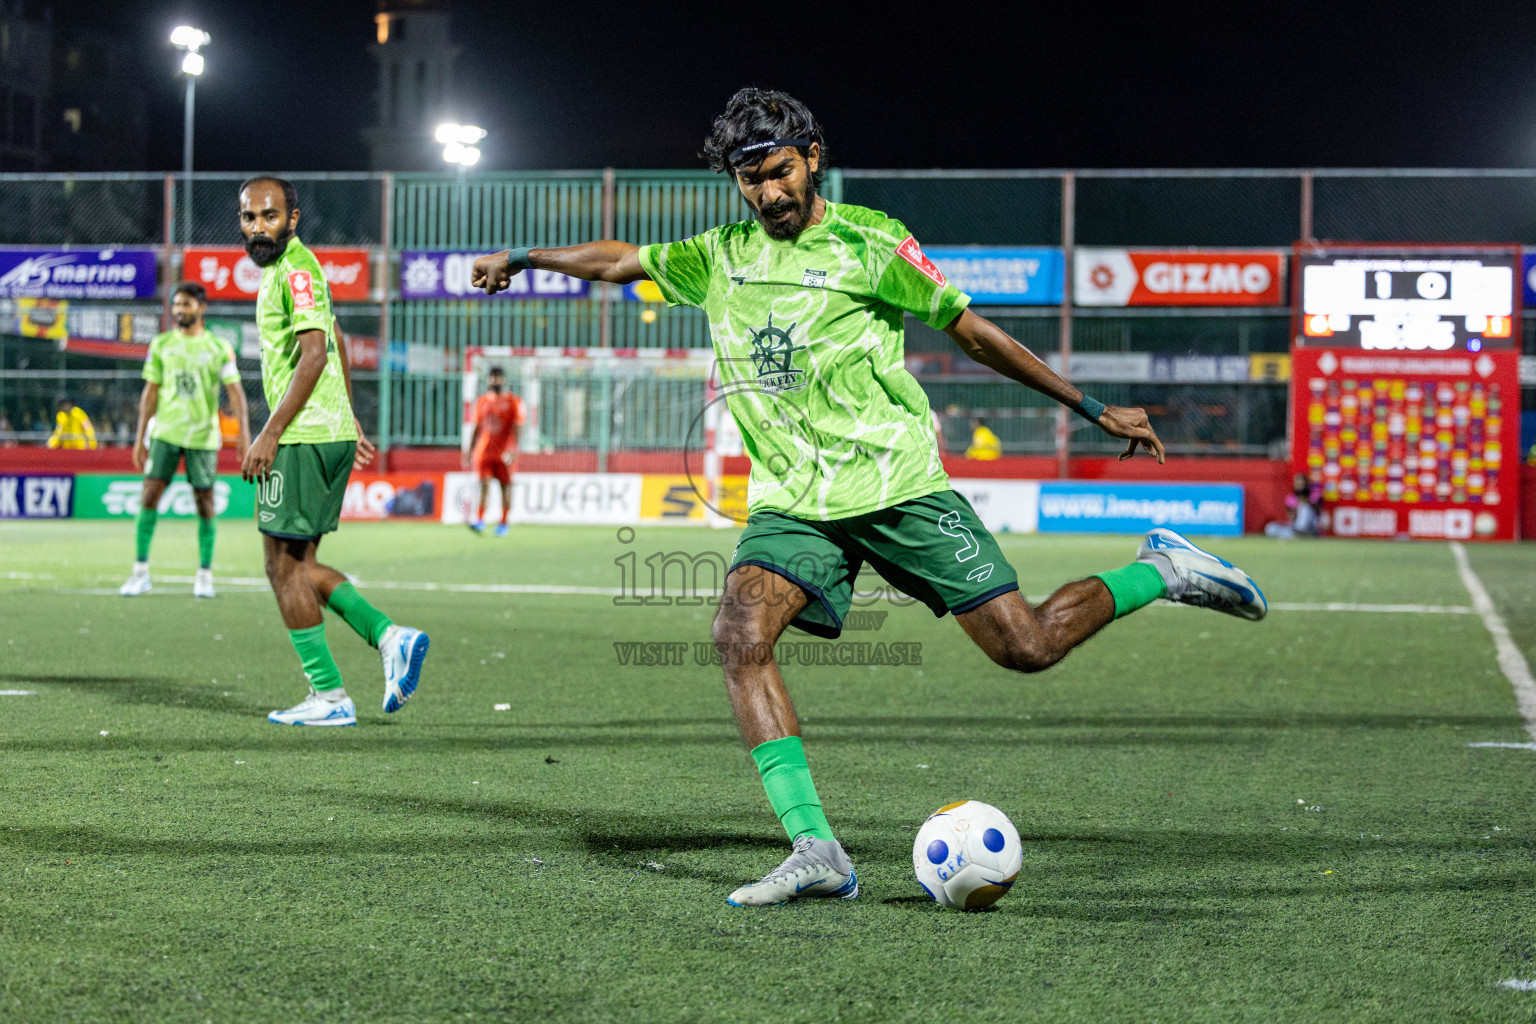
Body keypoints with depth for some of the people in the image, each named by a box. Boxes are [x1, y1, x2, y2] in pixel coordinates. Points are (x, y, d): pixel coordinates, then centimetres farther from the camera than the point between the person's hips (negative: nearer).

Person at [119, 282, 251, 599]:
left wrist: (244, 431, -15)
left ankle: (204, 575, 13)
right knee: (149, 494, -7)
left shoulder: (218, 347, 1)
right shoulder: (161, 345, 7)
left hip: (203, 435, -1)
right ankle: (140, 572, -1)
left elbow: (235, 392, -3)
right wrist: (140, 437, 7)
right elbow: (151, 392, 10)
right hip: (165, 431, 1)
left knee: (204, 501, 2)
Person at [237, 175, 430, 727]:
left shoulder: (295, 268, -13)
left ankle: (329, 697, 0)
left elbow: (314, 354, -22)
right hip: (331, 433, 10)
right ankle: (390, 637, 6)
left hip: (305, 437, -10)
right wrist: (350, 419, 28)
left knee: (284, 566, -3)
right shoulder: (290, 265, 18)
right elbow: (334, 347, 26)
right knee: (298, 565, 13)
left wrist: (270, 433, -22)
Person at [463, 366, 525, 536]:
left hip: (504, 454, -3)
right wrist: (469, 451, 13)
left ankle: (503, 524, 8)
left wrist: (513, 450, -19)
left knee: (505, 486, 1)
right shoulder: (482, 401, 13)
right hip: (484, 451, 3)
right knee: (484, 484, -9)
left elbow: (517, 428, -8)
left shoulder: (513, 401, 0)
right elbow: (477, 428, 17)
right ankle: (480, 521, -14)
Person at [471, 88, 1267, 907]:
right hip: (790, 501, 4)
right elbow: (621, 261, 26)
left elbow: (972, 331, 3)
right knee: (739, 636, -23)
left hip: (897, 485, -3)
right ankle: (815, 853, -25)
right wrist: (522, 259, 30)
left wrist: (1095, 410, 5)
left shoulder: (866, 243, -2)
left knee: (1025, 647, -8)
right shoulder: (721, 256, 10)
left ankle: (1160, 571, 21)